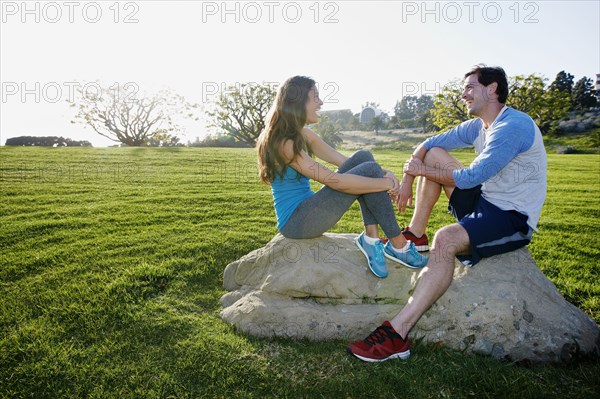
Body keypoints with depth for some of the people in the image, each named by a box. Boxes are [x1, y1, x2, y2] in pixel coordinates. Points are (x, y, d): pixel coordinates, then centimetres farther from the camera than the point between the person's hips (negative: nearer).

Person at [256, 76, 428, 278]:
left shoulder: (304, 135, 9)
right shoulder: (283, 143, -20)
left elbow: (346, 162, 7)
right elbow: (334, 180, -25)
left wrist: (384, 173, -8)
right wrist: (386, 183, -18)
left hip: (308, 209, 9)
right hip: (295, 221, -9)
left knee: (363, 157, -2)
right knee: (368, 170, -14)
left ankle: (371, 237, -9)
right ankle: (398, 245, -5)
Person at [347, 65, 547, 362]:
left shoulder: (515, 126, -19)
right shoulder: (477, 127, 10)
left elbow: (470, 178, -23)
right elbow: (428, 144, 15)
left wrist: (421, 170, -11)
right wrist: (407, 180, 1)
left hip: (513, 218, -9)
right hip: (484, 201, 9)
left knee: (446, 239, -37)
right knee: (434, 155, 5)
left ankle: (396, 334, -37)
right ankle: (415, 237, 4)